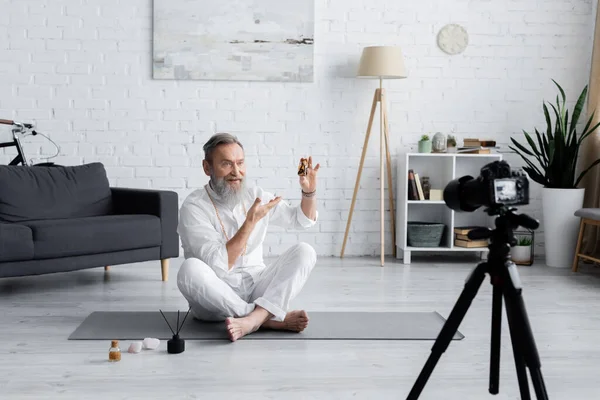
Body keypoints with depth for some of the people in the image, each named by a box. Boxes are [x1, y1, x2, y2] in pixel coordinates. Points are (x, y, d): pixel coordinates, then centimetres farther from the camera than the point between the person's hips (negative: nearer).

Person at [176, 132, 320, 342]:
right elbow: (218, 266, -22)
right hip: (215, 296, -5)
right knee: (191, 269, -35)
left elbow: (304, 220, 16)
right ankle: (274, 318, -28)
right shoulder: (194, 206, -11)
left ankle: (253, 319, -37)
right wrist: (250, 222, -25)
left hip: (256, 287, 5)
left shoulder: (255, 196, 6)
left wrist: (308, 191, -3)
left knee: (304, 251, -15)